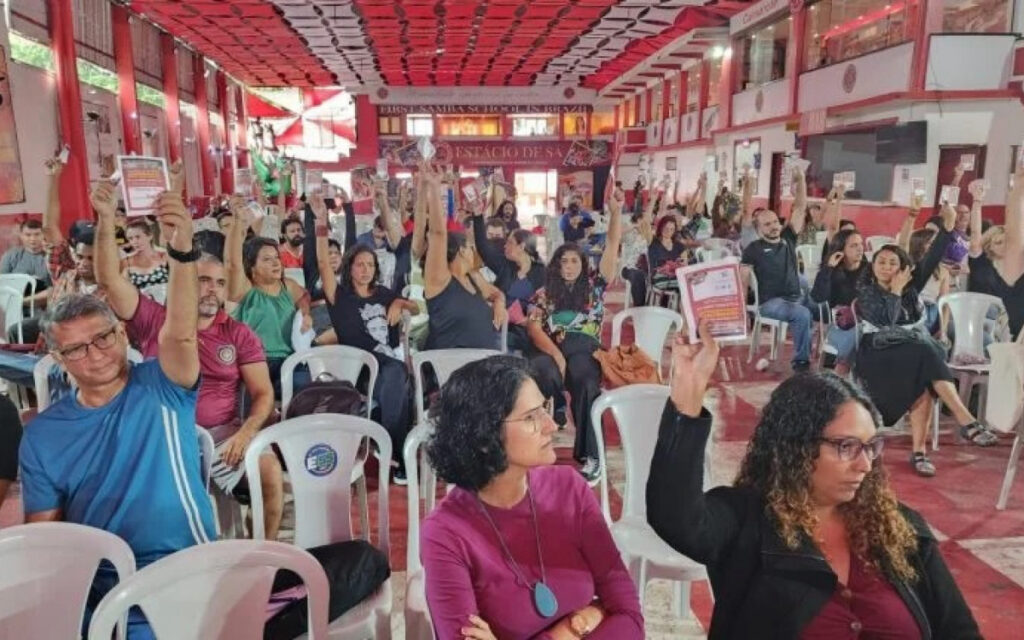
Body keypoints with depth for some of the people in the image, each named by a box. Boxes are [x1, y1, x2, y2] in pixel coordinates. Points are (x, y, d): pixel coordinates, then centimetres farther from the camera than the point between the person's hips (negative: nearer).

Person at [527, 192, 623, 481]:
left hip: (586, 351, 0)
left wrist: (616, 213, 2)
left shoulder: (594, 285, 18)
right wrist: (556, 355, -13)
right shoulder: (544, 293, 17)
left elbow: (612, 246, 13)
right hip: (552, 351, 1)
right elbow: (533, 327, 2)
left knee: (583, 378, -35)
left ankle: (591, 455, -32)